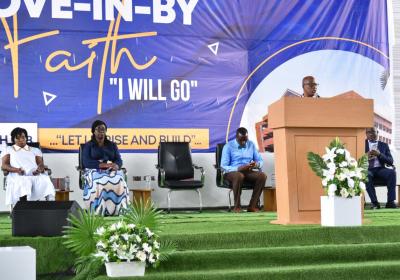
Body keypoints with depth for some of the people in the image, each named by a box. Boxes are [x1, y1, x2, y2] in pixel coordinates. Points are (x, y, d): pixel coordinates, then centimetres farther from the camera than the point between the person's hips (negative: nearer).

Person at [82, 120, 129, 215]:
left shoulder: (112, 145, 23)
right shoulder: (88, 145, 14)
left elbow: (119, 160, 11)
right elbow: (86, 162, -3)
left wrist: (116, 165, -17)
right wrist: (103, 165, -17)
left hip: (111, 171, 2)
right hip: (94, 171, -2)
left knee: (119, 181, -35)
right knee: (99, 182, -40)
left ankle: (118, 211, -39)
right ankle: (99, 212, -42)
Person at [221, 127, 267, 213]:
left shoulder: (251, 145, 9)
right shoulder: (228, 146, -4)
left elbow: (260, 161, 11)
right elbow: (223, 166, -10)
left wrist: (256, 164, -16)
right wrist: (239, 168, -24)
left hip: (249, 172, 4)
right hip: (232, 172, -4)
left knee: (262, 176, -26)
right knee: (239, 176, -40)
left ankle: (252, 206, -22)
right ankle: (237, 206, -27)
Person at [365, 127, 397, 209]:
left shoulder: (384, 145, 13)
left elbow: (390, 162, 4)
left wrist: (379, 154, -13)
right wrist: (366, 156, -17)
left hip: (380, 169, 2)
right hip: (367, 169, -2)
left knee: (392, 172, -30)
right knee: (366, 175, -38)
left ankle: (390, 202, -30)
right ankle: (374, 202, -34)